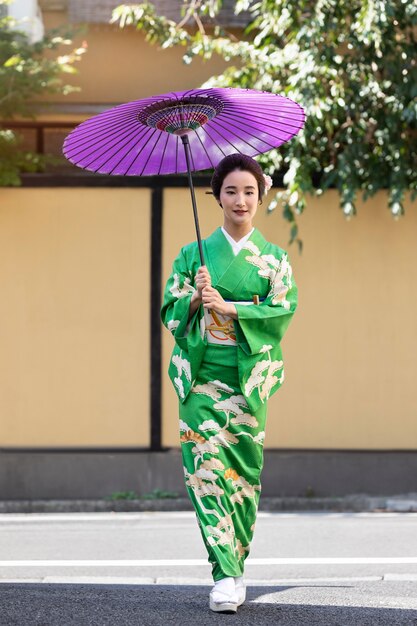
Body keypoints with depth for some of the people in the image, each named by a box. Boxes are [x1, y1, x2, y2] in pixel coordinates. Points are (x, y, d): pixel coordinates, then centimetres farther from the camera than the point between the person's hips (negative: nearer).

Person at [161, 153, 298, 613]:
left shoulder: (274, 259, 8)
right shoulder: (194, 254, 9)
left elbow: (283, 312, -4)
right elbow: (170, 312, 7)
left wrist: (227, 306, -13)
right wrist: (195, 298, -14)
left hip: (249, 376, 0)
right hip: (201, 374, 0)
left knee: (243, 468, 2)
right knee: (205, 465, -11)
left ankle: (235, 567, 17)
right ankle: (225, 574, -11)